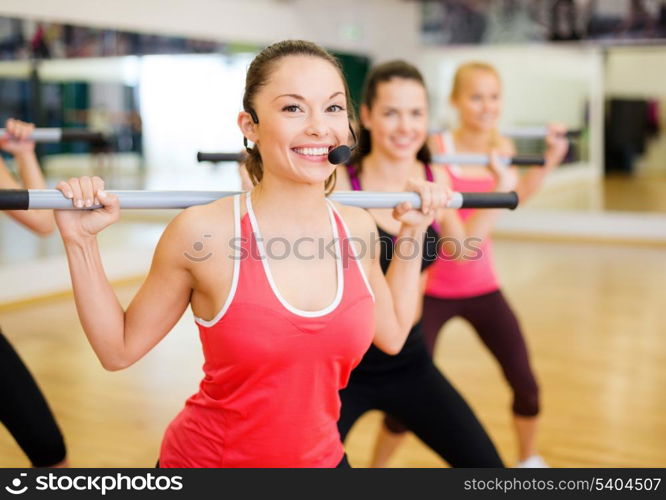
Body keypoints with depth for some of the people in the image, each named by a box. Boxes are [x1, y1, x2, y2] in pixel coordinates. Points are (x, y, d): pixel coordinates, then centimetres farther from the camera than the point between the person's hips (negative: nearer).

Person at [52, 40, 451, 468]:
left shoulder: (356, 226, -7)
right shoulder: (204, 232, -19)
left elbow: (391, 334, 9)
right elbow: (118, 349, -8)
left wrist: (412, 233, 6)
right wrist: (81, 240, -17)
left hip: (321, 457, 4)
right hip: (206, 457, -4)